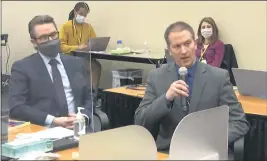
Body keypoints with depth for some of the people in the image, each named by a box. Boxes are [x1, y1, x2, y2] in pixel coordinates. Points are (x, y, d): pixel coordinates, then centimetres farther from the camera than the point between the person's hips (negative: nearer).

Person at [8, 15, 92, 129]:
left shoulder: (76, 63, 16)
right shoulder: (22, 67, 4)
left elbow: (90, 97, 16)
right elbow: (15, 107, -7)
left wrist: (84, 117, -6)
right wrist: (52, 121, -17)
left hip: (77, 127, 3)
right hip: (43, 130, -2)